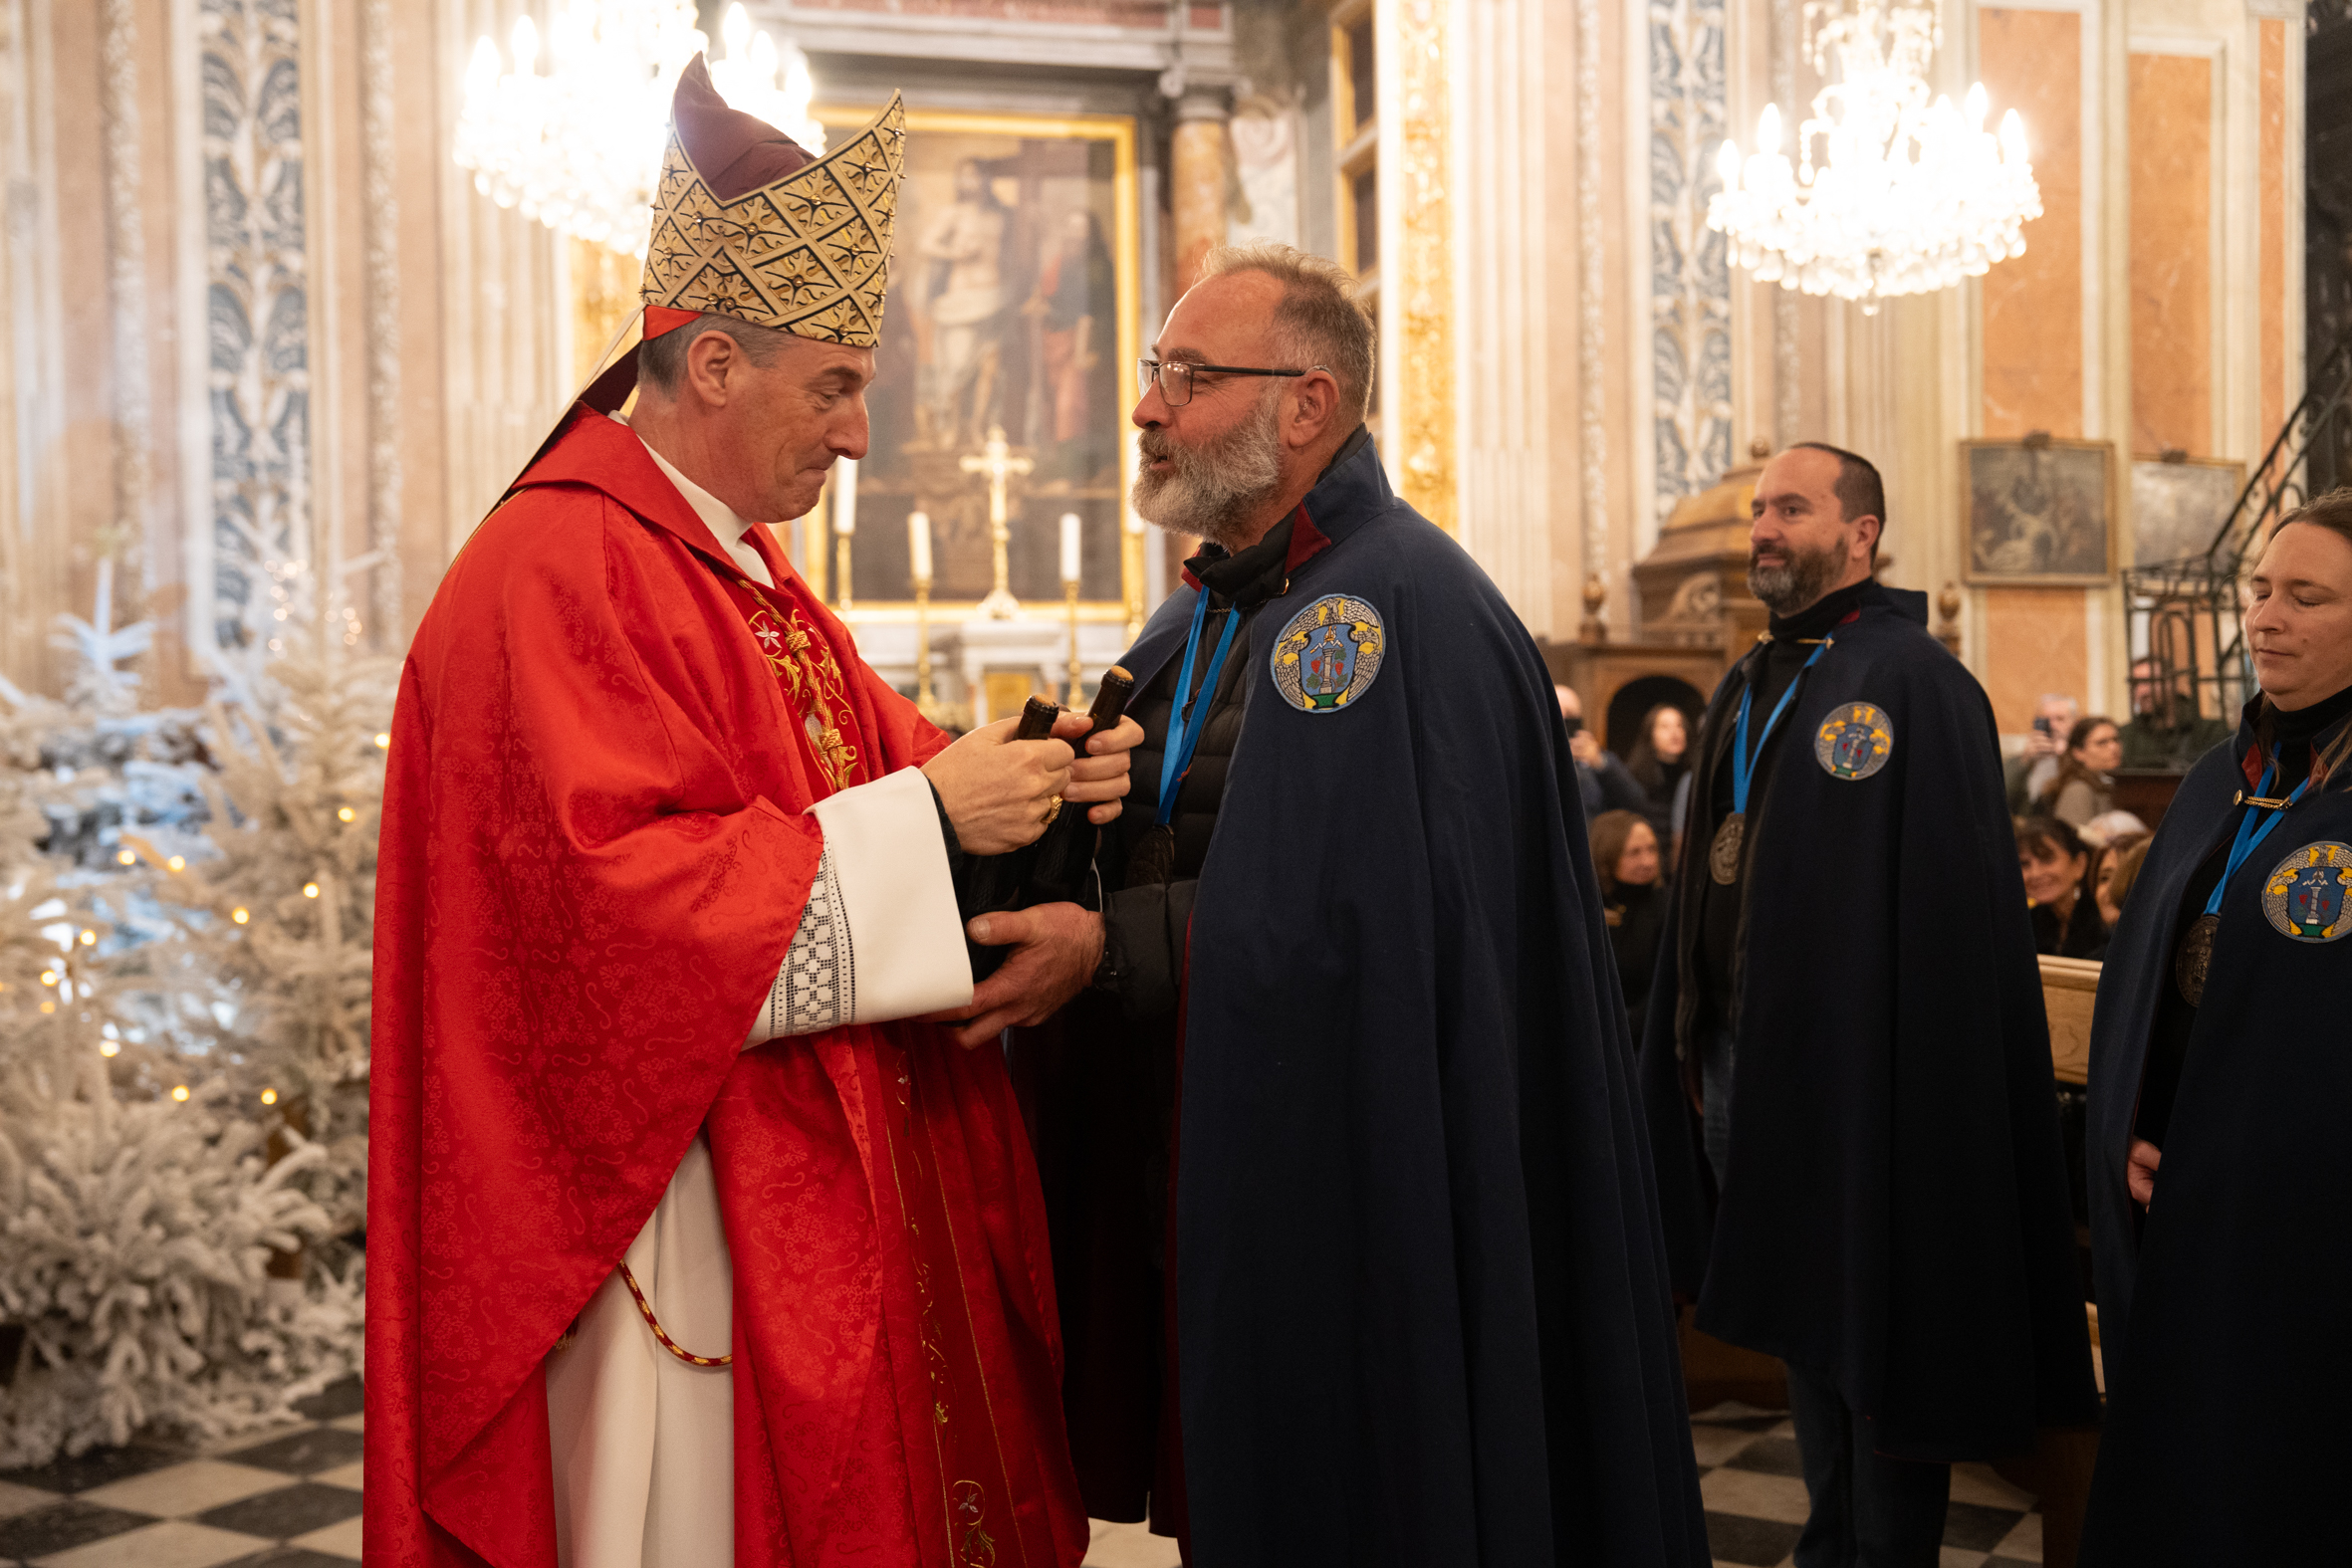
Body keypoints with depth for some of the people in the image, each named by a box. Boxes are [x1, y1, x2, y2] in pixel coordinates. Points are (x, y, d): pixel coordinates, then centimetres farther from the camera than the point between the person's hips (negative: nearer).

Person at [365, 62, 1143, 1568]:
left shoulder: (746, 572, 15)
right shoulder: (559, 574, -16)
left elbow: (875, 761, 16)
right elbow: (615, 889, -25)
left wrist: (1028, 783, -4)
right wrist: (926, 816, -23)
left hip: (824, 1179, 9)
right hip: (683, 1206, -9)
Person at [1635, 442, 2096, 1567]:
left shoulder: (1913, 681, -12)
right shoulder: (1747, 690, 13)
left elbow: (1949, 919, -18)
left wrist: (1914, 1090, -22)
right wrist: (1692, 1050, 15)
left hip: (1861, 1073, -8)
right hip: (1745, 1066, 8)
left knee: (1877, 1337, 3)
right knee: (1804, 1339, 18)